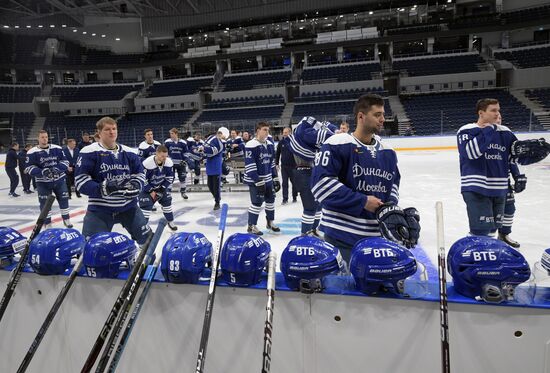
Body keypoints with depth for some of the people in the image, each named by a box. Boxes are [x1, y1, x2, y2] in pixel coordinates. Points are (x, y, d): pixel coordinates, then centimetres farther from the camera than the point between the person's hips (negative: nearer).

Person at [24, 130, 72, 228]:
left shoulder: (57, 148, 0)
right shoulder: (32, 152, -7)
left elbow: (65, 161, 2)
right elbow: (29, 168, -8)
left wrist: (58, 168, -17)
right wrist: (42, 171, -24)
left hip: (59, 179, 2)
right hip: (43, 182, -2)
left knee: (63, 199, 8)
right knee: (45, 203, 3)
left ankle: (66, 219, 25)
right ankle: (48, 223, 17)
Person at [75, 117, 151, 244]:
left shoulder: (129, 152, 5)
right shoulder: (89, 153, -10)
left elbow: (140, 173, 11)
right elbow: (81, 181, -14)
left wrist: (135, 185, -12)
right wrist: (102, 188, -29)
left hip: (128, 206, 4)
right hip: (99, 209, -4)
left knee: (147, 239, 11)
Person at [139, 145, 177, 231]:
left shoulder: (169, 162, -18)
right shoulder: (147, 163, -33)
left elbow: (170, 178, -6)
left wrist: (162, 189, -13)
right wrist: (151, 191, -19)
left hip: (161, 186, 5)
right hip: (147, 187, -5)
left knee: (167, 201, 10)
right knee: (146, 205, -15)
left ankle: (171, 222, 29)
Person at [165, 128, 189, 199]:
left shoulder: (183, 142, -2)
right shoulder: (167, 142, -4)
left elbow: (186, 152, 6)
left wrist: (185, 161, -4)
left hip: (181, 163, 1)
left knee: (183, 177, 5)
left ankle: (183, 192, 21)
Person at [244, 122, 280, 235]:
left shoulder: (270, 145, 7)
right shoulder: (251, 145, -17)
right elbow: (250, 166, -20)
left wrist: (275, 179, 11)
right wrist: (258, 182, -22)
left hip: (268, 179, 8)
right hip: (255, 180, -8)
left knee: (270, 200, 14)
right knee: (257, 202, -6)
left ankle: (270, 222, 31)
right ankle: (251, 226, 8)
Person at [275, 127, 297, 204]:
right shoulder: (281, 142, 4)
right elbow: (277, 153, 10)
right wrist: (276, 163, 7)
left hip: (293, 166, -3)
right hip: (284, 166, 3)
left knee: (294, 182, 10)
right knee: (284, 183, 2)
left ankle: (294, 197, 23)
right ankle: (285, 199, 5)